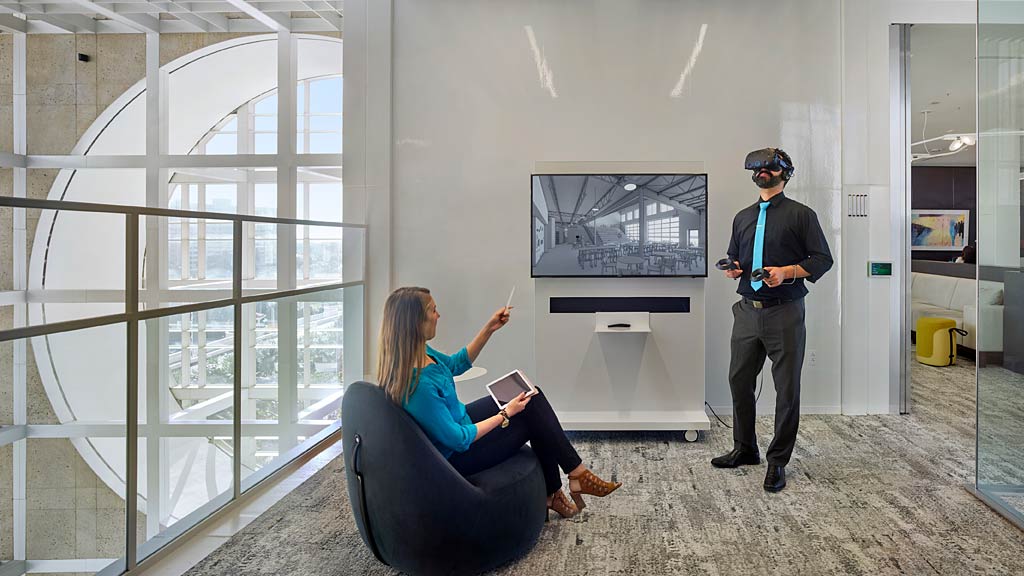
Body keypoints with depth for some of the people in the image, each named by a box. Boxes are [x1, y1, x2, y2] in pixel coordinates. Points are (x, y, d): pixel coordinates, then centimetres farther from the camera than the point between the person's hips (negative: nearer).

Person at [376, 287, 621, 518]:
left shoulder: (419, 353, -9)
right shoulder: (418, 385, -36)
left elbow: (455, 364, 11)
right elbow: (458, 440, -27)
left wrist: (489, 329, 1)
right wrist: (506, 414, -16)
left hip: (458, 421, 9)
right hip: (455, 456, -8)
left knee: (533, 397, 3)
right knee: (532, 415, -2)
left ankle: (553, 494, 11)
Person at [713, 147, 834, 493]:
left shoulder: (801, 215, 1)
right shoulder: (742, 218, 17)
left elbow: (822, 259, -3)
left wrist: (786, 272, -18)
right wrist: (732, 269, 1)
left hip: (784, 313, -5)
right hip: (747, 311, 5)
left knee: (787, 389, 1)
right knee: (739, 382, 10)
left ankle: (777, 462, 15)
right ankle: (745, 449, 28)